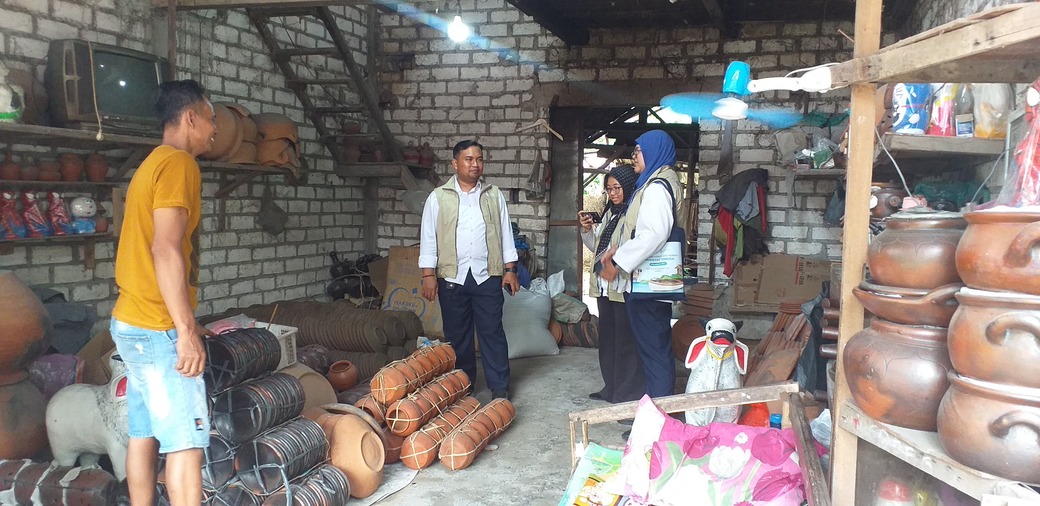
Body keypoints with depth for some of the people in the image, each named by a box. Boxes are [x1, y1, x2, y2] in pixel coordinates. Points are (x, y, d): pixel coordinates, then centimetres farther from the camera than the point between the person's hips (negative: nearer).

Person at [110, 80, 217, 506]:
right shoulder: (178, 163, -13)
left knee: (145, 434, 13)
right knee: (186, 441, -7)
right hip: (159, 329, -10)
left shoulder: (152, 165, 17)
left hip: (134, 324, 10)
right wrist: (186, 332, -22)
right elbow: (166, 250, -22)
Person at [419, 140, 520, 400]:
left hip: (488, 276, 0)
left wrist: (510, 269, 3)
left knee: (492, 332, 2)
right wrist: (428, 274, -6)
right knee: (457, 334, 8)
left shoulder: (494, 195, 7)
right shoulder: (438, 198, 2)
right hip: (452, 277, 0)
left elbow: (505, 233, 9)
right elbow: (428, 237, 1)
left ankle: (499, 387, 10)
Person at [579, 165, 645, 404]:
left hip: (624, 287, -9)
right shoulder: (610, 213, 16)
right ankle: (611, 389, 28)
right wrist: (586, 230, 6)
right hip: (604, 286, 9)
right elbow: (596, 246, 22)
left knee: (626, 342, -4)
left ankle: (629, 396, 4)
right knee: (608, 338, 16)